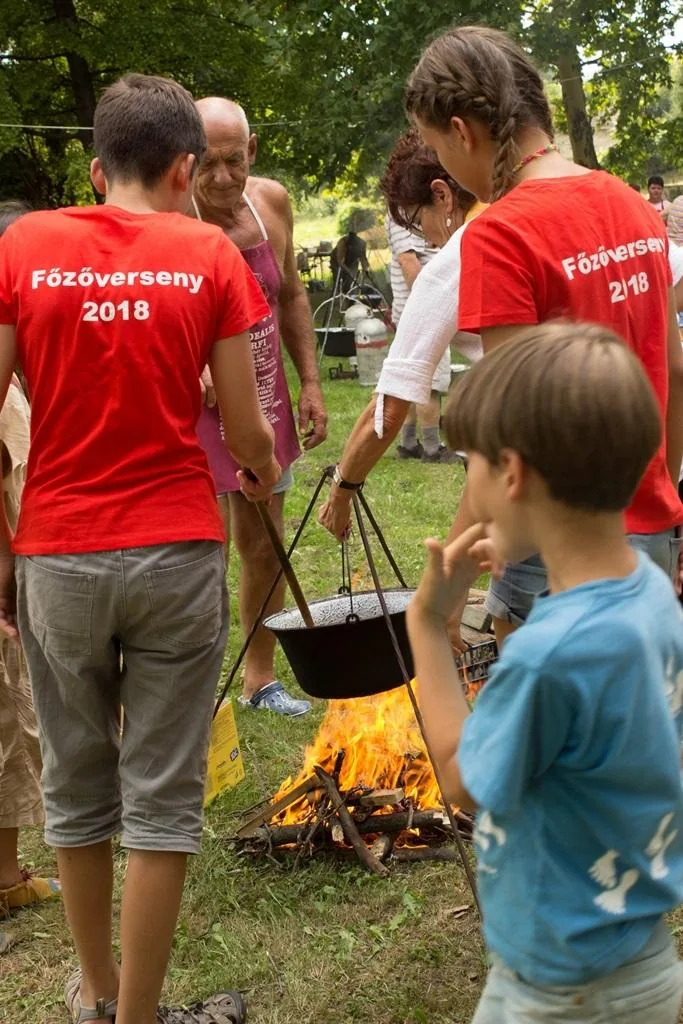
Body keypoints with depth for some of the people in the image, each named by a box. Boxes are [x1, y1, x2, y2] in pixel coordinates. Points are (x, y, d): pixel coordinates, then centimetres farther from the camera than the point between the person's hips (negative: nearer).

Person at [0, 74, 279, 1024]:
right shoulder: (208, 254, -1)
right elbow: (244, 429, -1)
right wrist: (265, 470, 22)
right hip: (177, 553, -1)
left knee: (76, 790, 16)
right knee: (162, 799, 7)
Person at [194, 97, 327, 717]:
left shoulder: (272, 202, 1)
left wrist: (310, 382, 10)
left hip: (267, 403, 6)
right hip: (199, 410, -6)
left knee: (264, 548, 16)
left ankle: (260, 681, 33)